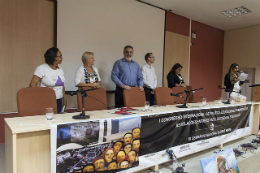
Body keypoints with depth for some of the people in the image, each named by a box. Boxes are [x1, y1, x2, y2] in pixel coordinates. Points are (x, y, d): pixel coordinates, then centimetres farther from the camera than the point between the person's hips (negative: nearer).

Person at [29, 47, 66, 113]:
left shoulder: (60, 69, 10)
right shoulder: (41, 68, -8)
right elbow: (32, 85, -10)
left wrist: (64, 98, 13)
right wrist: (39, 97, -16)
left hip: (58, 101, 5)